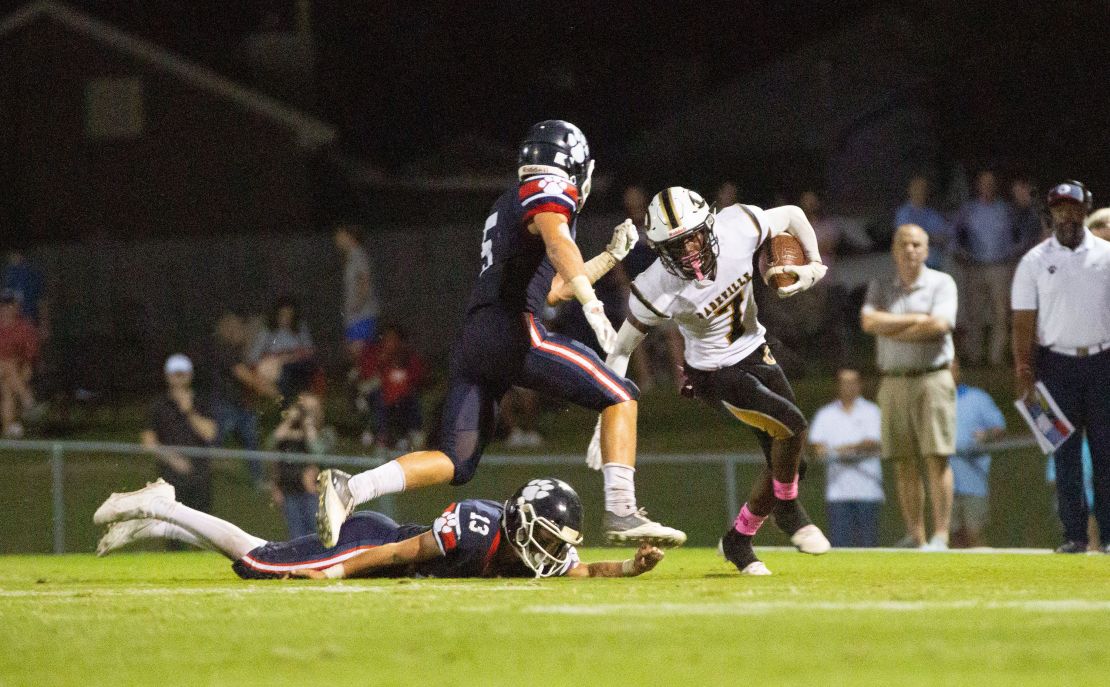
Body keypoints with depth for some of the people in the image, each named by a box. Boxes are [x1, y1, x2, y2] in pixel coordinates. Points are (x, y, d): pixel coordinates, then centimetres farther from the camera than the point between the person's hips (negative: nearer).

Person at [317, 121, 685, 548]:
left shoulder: (507, 207, 33)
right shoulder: (550, 190, 5)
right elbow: (556, 240, -18)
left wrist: (610, 256, 39)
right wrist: (590, 301, -31)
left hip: (472, 340, 8)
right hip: (513, 331, -8)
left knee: (455, 464, 5)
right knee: (619, 396, 0)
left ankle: (349, 489, -13)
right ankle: (622, 511, -11)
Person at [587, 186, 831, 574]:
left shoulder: (737, 227, -21)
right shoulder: (657, 290, -28)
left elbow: (792, 216, 0)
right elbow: (621, 350, -16)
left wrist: (814, 266, -11)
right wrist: (607, 420, -19)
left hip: (756, 353, 5)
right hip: (716, 375, -5)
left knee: (787, 464, 5)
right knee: (791, 426, -25)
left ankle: (738, 541, 26)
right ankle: (789, 512, 1)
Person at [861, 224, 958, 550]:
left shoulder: (941, 283, 4)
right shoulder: (880, 287, 13)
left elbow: (939, 325, -12)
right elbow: (869, 321, -5)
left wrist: (891, 329, -5)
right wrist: (916, 319, -7)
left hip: (932, 379, -4)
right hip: (894, 382, 4)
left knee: (937, 459, -10)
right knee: (904, 463, 3)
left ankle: (940, 535, -12)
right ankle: (915, 535, 7)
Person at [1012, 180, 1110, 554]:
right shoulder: (1035, 262, 5)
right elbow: (1024, 322, 2)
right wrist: (1024, 371, -7)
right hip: (1058, 364, 0)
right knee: (1065, 452, 0)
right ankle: (1074, 534, 2)